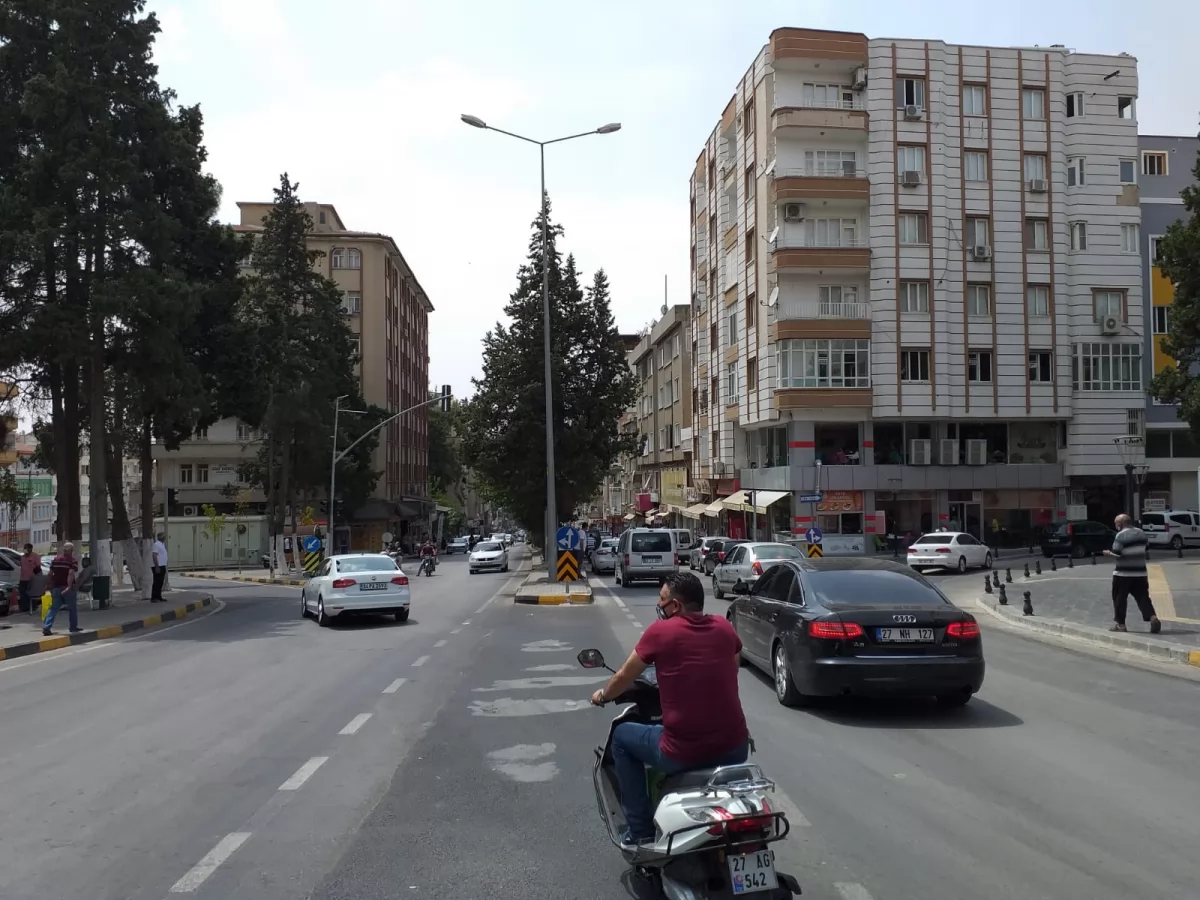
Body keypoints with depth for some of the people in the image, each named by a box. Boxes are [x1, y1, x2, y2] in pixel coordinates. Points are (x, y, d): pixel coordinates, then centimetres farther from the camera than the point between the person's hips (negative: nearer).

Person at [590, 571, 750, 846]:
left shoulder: (660, 631, -5)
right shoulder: (725, 628, 6)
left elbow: (624, 677, 9)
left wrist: (602, 695, 30)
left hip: (683, 753, -4)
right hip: (735, 749, 4)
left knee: (621, 736, 21)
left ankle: (640, 830, 22)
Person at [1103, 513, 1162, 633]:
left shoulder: (1121, 535, -13)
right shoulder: (1141, 533, 8)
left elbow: (1117, 553, -19)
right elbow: (1147, 546, 19)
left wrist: (1108, 553, 0)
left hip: (1123, 574, -6)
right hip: (1140, 573, 6)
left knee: (1120, 598, 6)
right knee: (1143, 597, 5)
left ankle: (1120, 624, 10)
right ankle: (1153, 617, -16)